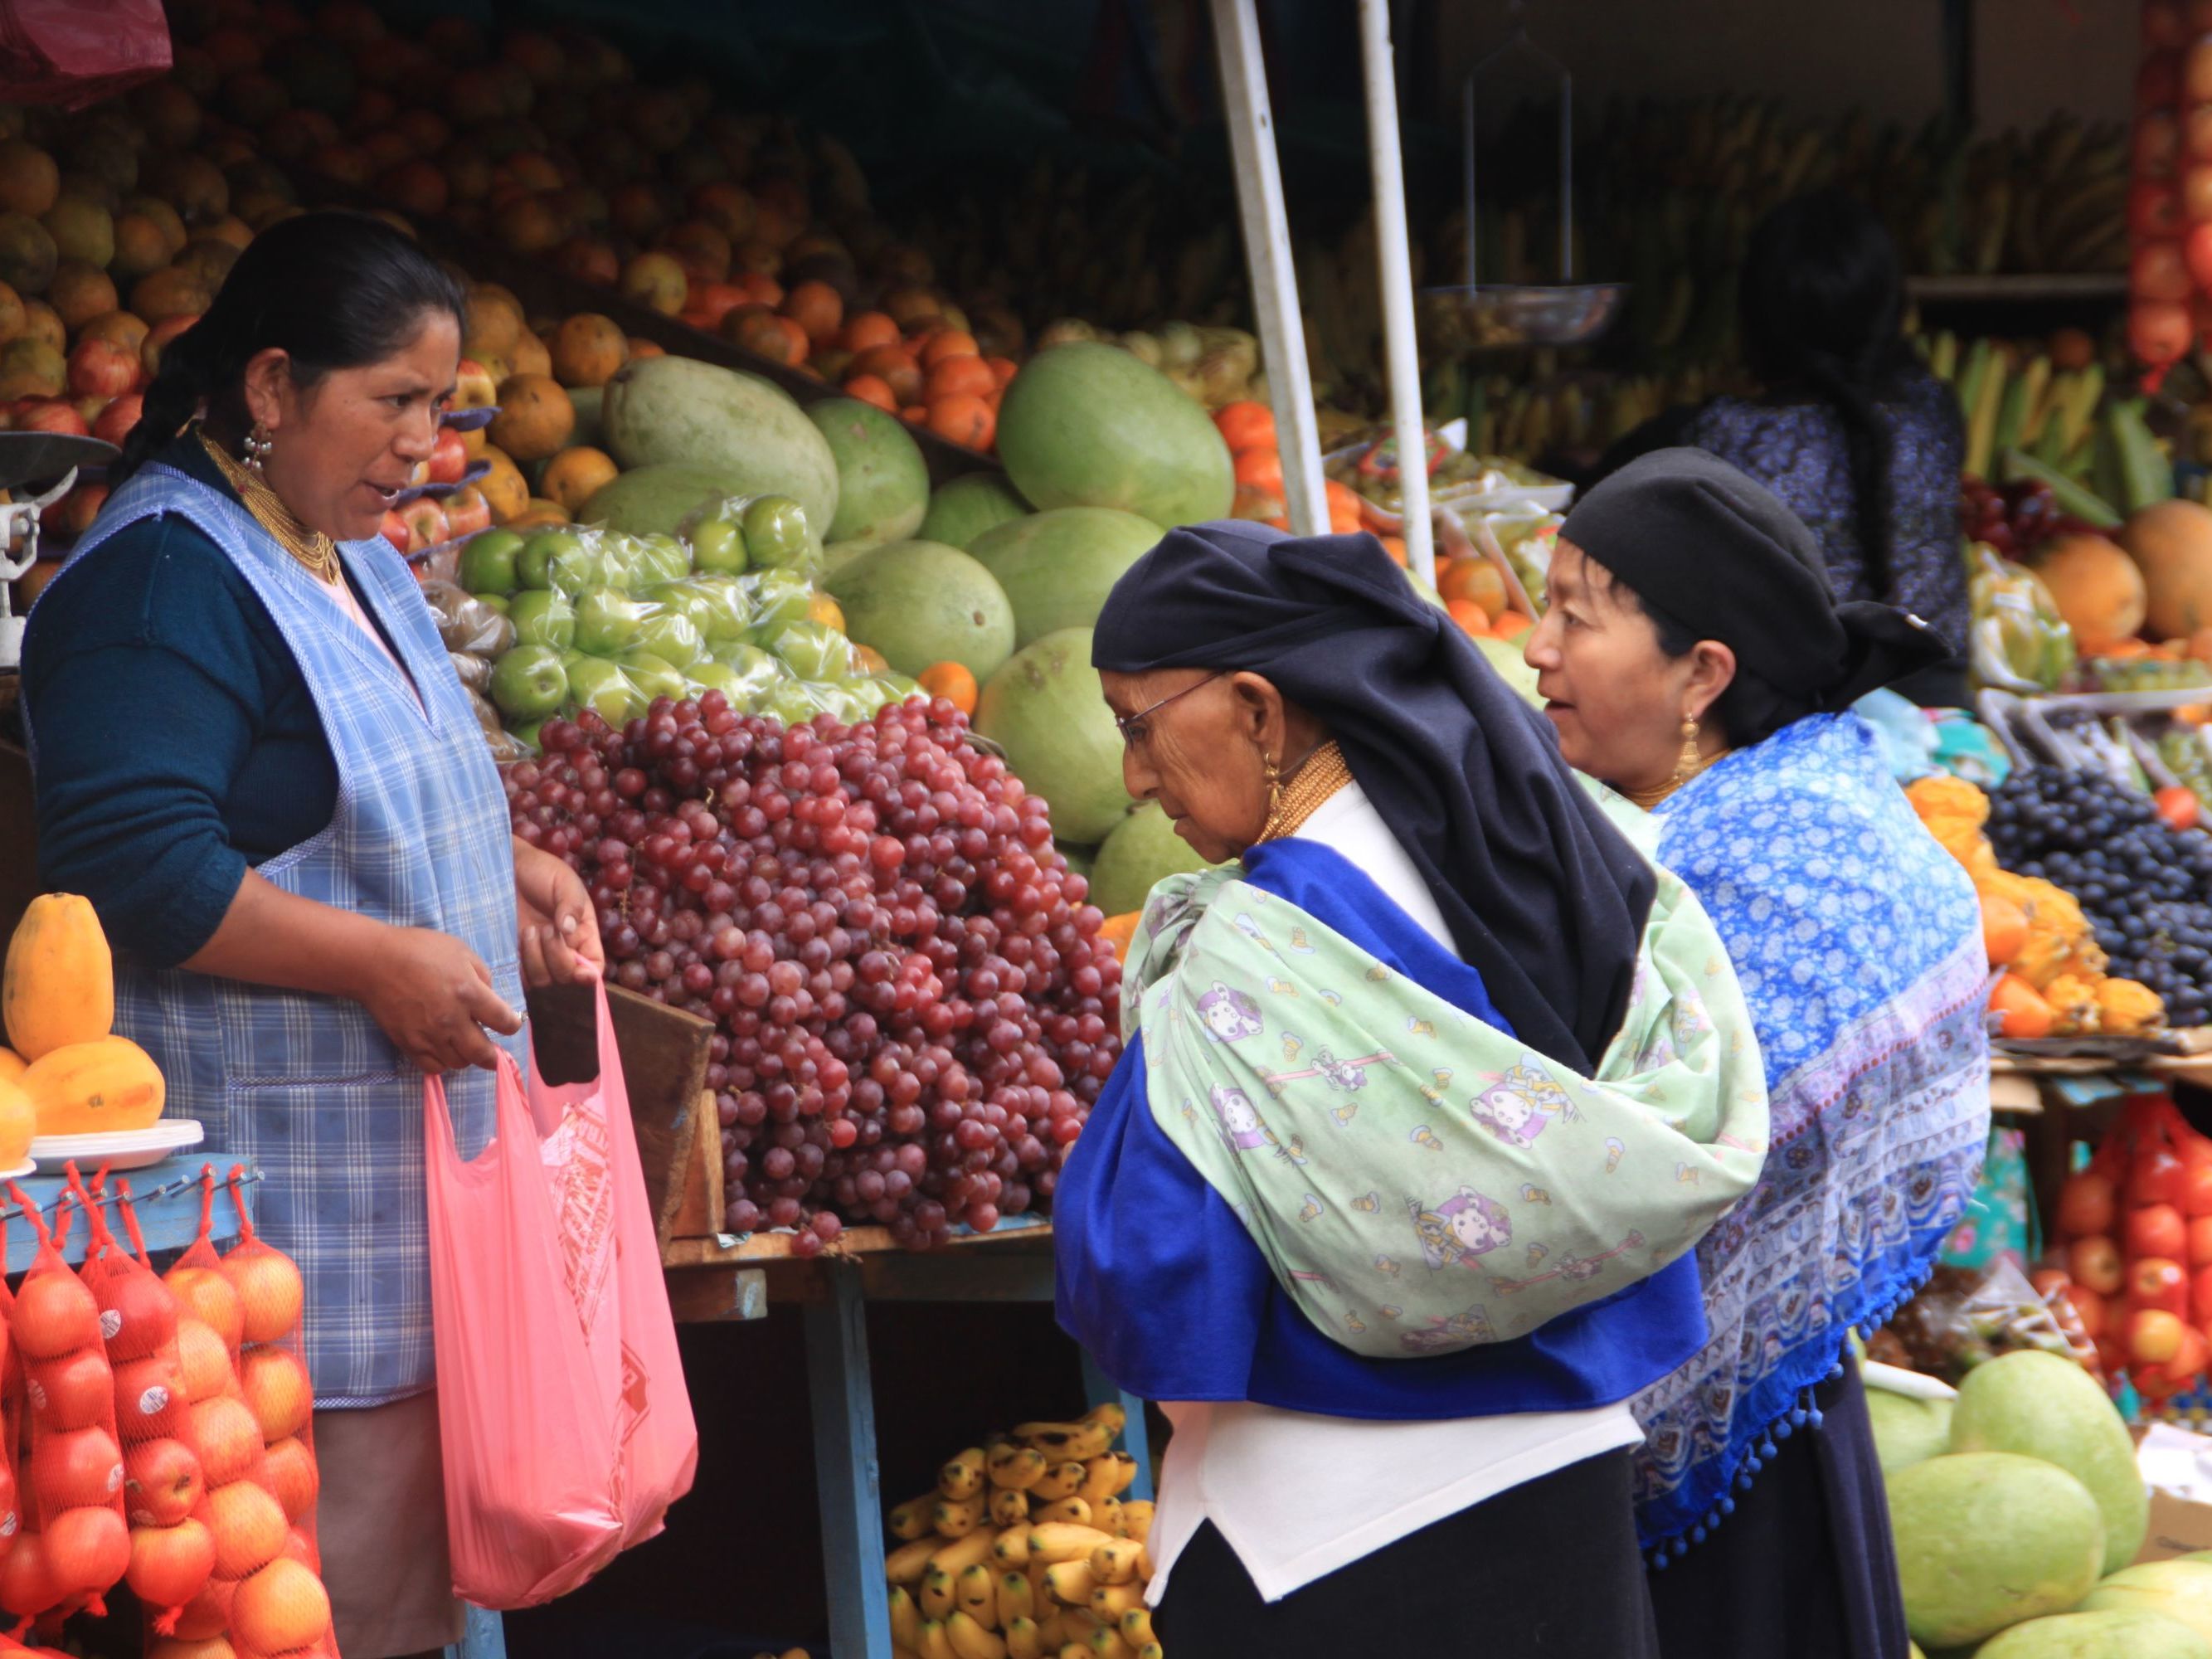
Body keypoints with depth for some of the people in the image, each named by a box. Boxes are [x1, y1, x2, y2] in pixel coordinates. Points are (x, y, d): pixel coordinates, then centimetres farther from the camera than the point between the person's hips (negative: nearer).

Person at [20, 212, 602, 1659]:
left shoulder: (352, 559, 16)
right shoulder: (159, 582, -15)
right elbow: (133, 869, -23)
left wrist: (499, 869, 12)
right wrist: (384, 962, -22)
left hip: (408, 1134, 10)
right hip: (276, 1188, -10)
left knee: (416, 1541, 11)